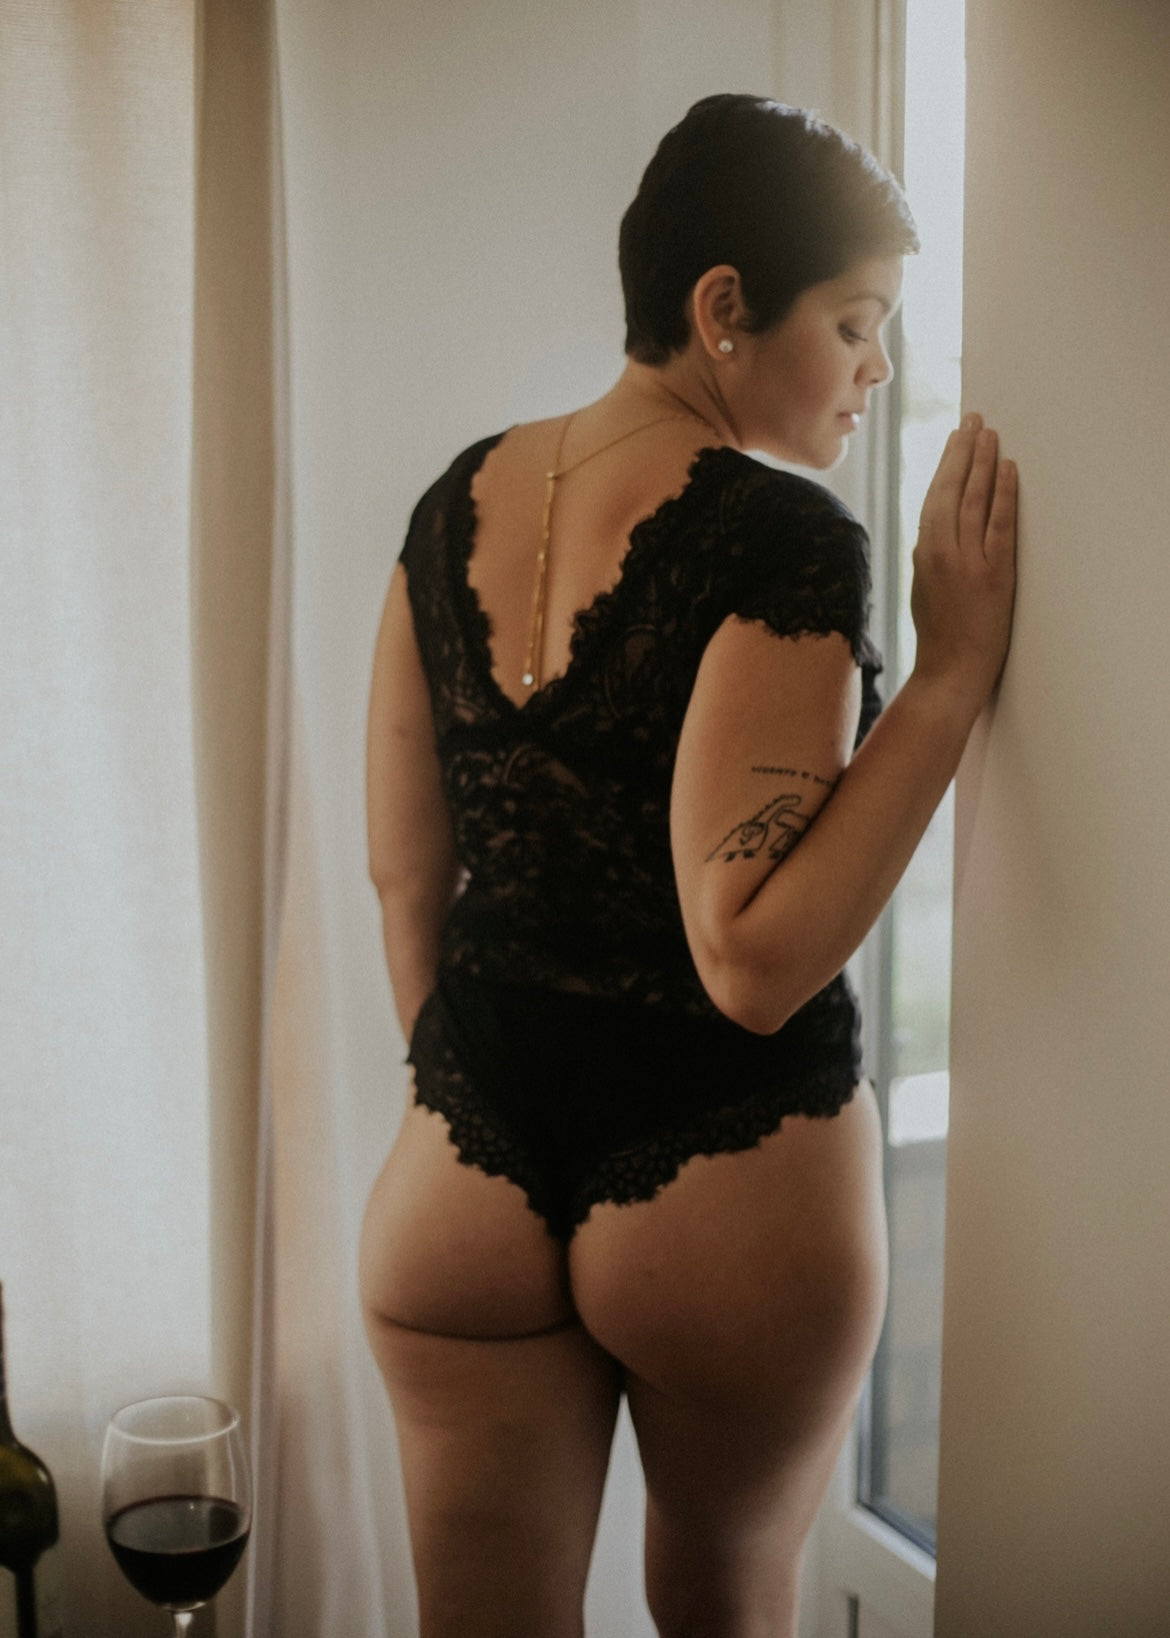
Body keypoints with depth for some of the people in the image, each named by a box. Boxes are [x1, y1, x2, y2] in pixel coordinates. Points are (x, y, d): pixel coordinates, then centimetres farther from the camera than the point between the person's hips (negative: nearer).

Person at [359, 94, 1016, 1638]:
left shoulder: (457, 504, 3)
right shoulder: (784, 539, -18)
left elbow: (405, 874, 8)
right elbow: (755, 958, -25)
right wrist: (951, 671, -21)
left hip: (464, 1179, 5)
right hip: (726, 1200, -4)